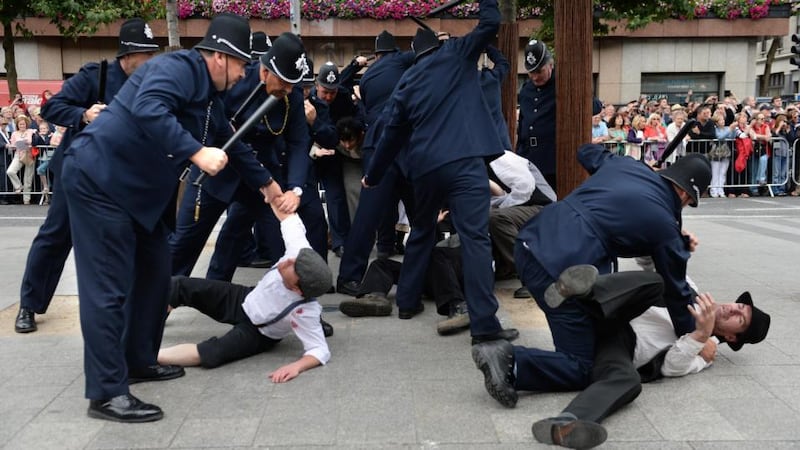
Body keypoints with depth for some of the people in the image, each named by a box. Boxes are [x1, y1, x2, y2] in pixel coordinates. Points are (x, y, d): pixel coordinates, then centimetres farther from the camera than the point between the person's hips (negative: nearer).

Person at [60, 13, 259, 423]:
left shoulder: (210, 97, 14)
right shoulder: (178, 67, -16)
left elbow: (232, 143, 27)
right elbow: (147, 110, -35)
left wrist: (265, 183, 33)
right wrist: (197, 152, -35)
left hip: (140, 190, 10)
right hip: (98, 179, -10)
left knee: (153, 276, 15)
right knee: (109, 287, -9)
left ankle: (138, 361, 30)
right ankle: (107, 393, -2)